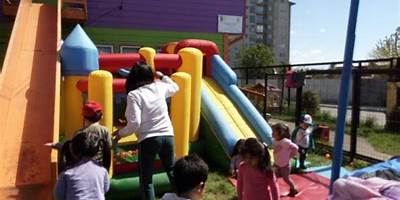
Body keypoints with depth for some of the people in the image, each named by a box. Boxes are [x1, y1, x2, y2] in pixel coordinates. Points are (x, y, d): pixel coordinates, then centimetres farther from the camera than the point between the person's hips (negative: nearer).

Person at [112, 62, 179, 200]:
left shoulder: (133, 94, -10)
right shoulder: (159, 87, 5)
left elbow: (135, 123, -15)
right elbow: (175, 87, 28)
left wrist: (120, 133, 1)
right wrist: (162, 76, 36)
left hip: (148, 139, -5)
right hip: (167, 136, 5)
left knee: (146, 180, 8)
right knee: (172, 172, 21)